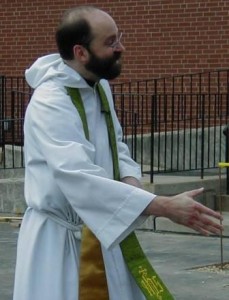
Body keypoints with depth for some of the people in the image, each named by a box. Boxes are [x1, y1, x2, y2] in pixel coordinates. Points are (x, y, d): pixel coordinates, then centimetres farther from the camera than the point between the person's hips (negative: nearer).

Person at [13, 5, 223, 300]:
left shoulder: (100, 86, 4)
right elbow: (79, 178, -36)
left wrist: (129, 179, -8)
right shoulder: (49, 103, -25)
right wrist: (166, 207, -41)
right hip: (58, 240, -8)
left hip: (100, 232, 8)